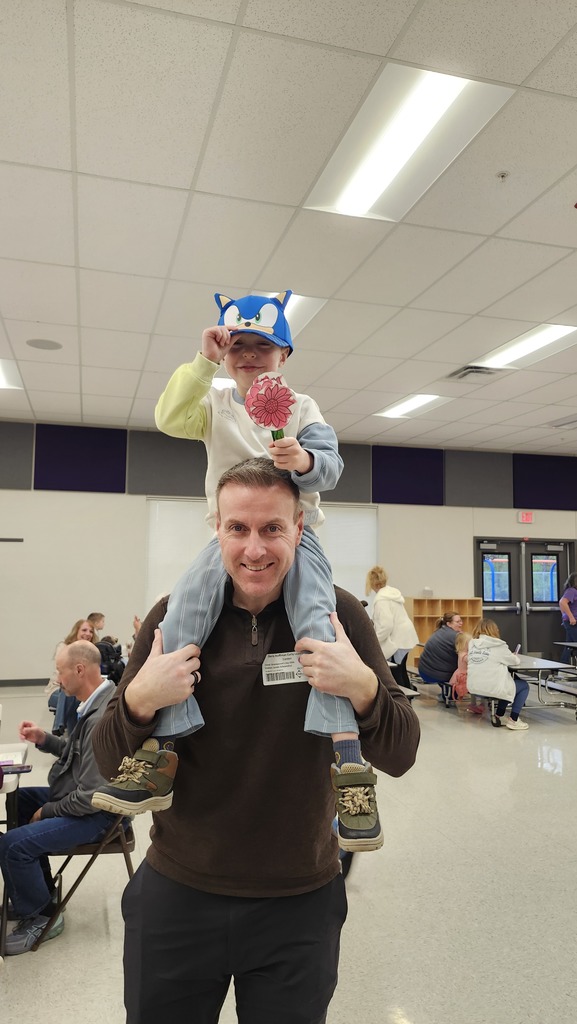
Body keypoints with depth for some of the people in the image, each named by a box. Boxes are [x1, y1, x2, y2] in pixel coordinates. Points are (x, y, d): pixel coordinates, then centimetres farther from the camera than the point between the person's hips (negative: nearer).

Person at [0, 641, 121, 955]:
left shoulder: (102, 720, -31)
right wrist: (44, 739, 3)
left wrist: (47, 811, -12)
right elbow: (80, 753, 17)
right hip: (82, 796, 11)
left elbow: (89, 798, -29)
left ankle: (41, 915, 7)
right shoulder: (99, 700, 1)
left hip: (95, 813, -11)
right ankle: (37, 892, 32)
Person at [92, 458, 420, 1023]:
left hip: (300, 902, 0)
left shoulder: (338, 614, -11)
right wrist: (140, 700, -25)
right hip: (176, 894, 1)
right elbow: (108, 763, -5)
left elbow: (399, 756, -10)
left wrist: (363, 687, -29)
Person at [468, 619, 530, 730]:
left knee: (507, 683, 32)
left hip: (474, 688, 7)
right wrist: (515, 656, 27)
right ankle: (513, 720, 13)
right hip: (492, 688, -6)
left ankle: (498, 716, 30)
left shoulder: (472, 644, 7)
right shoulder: (498, 645, -8)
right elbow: (516, 661, 5)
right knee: (524, 686, 19)